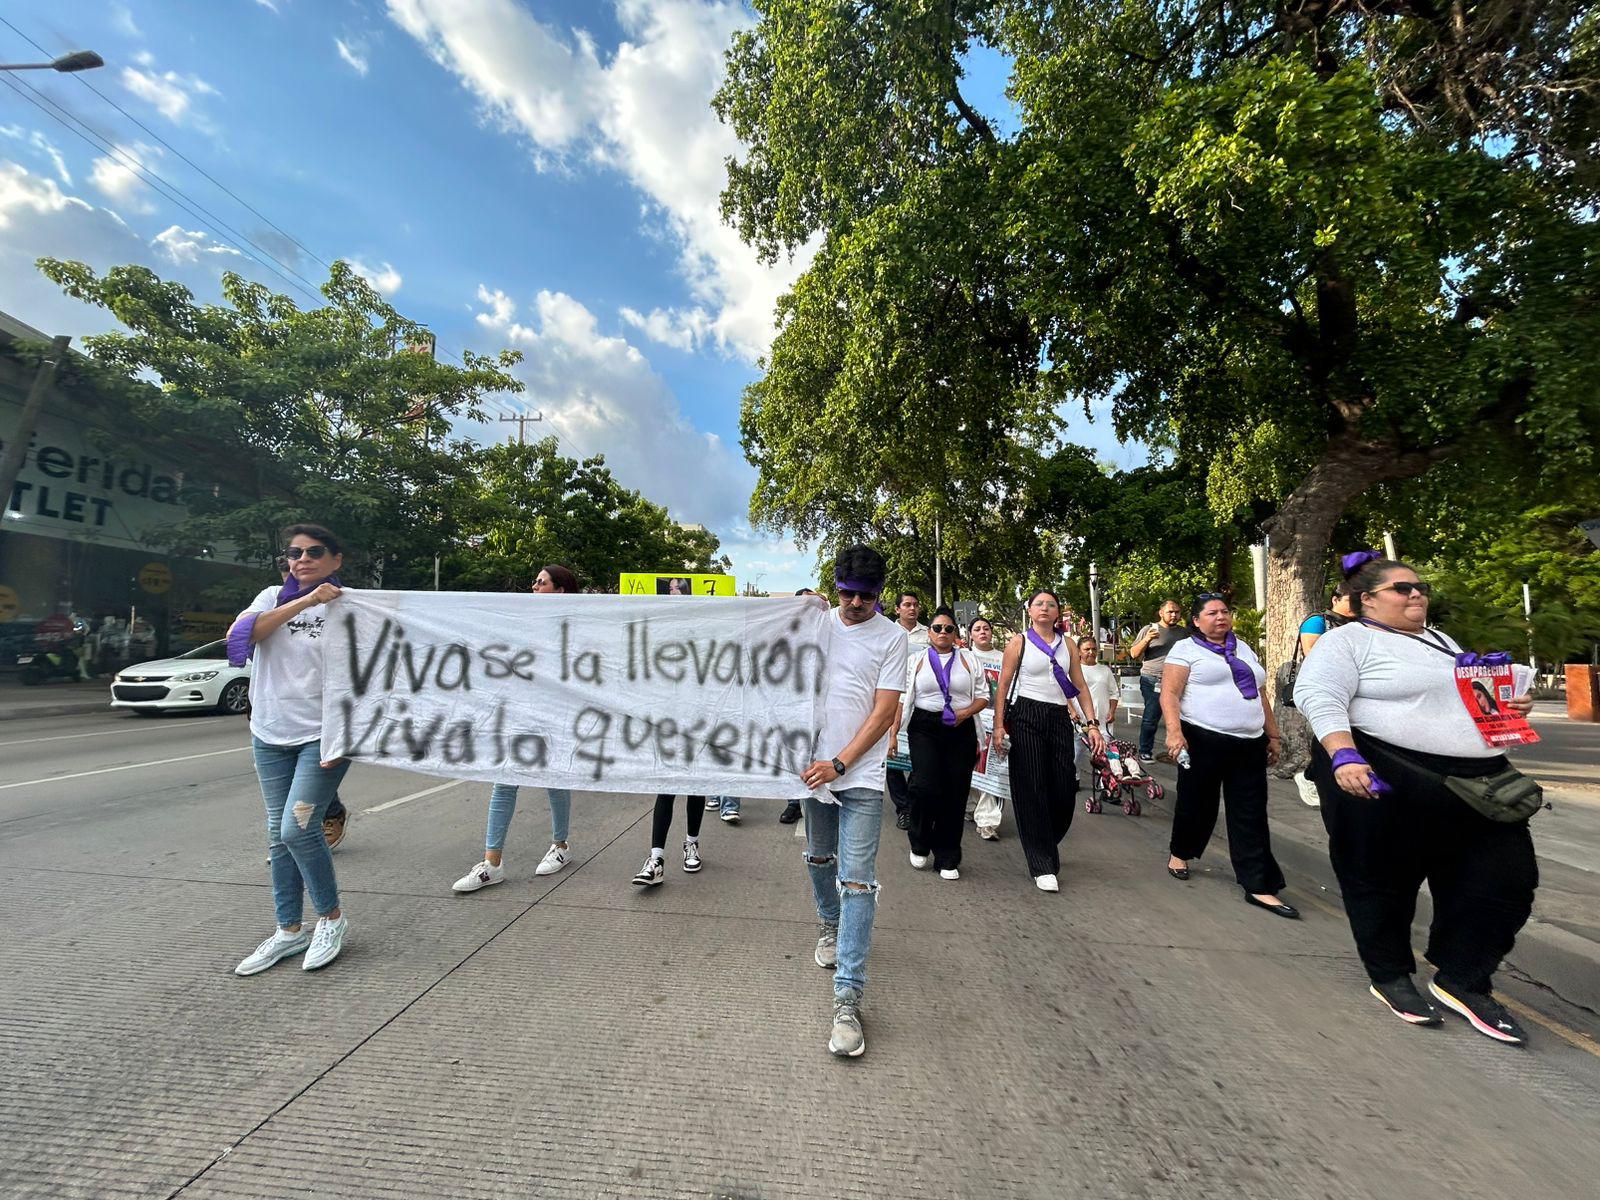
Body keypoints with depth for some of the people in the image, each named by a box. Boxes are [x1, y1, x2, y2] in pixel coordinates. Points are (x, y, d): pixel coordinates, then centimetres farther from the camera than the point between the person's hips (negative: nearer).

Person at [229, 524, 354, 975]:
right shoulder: (273, 597, 8)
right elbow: (239, 636, -11)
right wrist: (304, 601, -20)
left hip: (323, 735, -5)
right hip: (272, 735, 5)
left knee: (298, 827, -12)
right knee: (278, 835, 12)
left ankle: (331, 917, 10)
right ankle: (288, 930, 27)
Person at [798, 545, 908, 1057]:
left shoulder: (892, 636, -6)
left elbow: (885, 711, -10)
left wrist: (839, 764, -15)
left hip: (861, 775, -4)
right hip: (815, 764, 4)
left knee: (857, 879, -6)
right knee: (819, 859, 21)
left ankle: (848, 998, 3)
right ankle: (831, 925, 48)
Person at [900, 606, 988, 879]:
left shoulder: (969, 661, 11)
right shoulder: (916, 660, 8)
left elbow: (983, 696, 10)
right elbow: (902, 698, 6)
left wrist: (966, 712, -9)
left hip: (961, 731, 2)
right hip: (924, 729, -1)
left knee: (955, 794, 2)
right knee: (925, 786, -16)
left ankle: (947, 859, 19)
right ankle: (920, 844, 13)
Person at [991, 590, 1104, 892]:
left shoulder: (1067, 646, 13)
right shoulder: (1019, 643, 2)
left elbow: (1081, 688, 11)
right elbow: (1003, 687, -1)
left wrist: (1092, 724, 1)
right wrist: (999, 726, -8)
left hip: (1059, 719, 4)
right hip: (1026, 717, -4)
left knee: (1065, 791, 3)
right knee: (1032, 790, -3)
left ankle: (1044, 845, 31)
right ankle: (1042, 865, 8)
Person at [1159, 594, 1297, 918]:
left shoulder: (1244, 649, 17)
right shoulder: (1186, 649, -3)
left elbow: (1260, 697, 22)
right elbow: (1169, 694, -11)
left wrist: (1273, 736, 18)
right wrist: (1174, 731, -24)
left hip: (1250, 744, 5)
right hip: (1203, 741, -5)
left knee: (1251, 817, 4)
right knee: (1197, 803, 9)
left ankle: (1259, 888, 9)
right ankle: (1179, 853, 33)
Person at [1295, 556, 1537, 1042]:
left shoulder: (1441, 642, 20)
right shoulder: (1349, 640, -7)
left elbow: (1469, 700, 31)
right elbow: (1319, 697, -21)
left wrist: (1508, 706, 9)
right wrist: (1344, 757, -32)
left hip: (1477, 781, 8)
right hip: (1383, 781, -8)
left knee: (1506, 878, 7)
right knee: (1385, 882, 5)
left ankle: (1462, 980, 24)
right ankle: (1390, 977, 24)